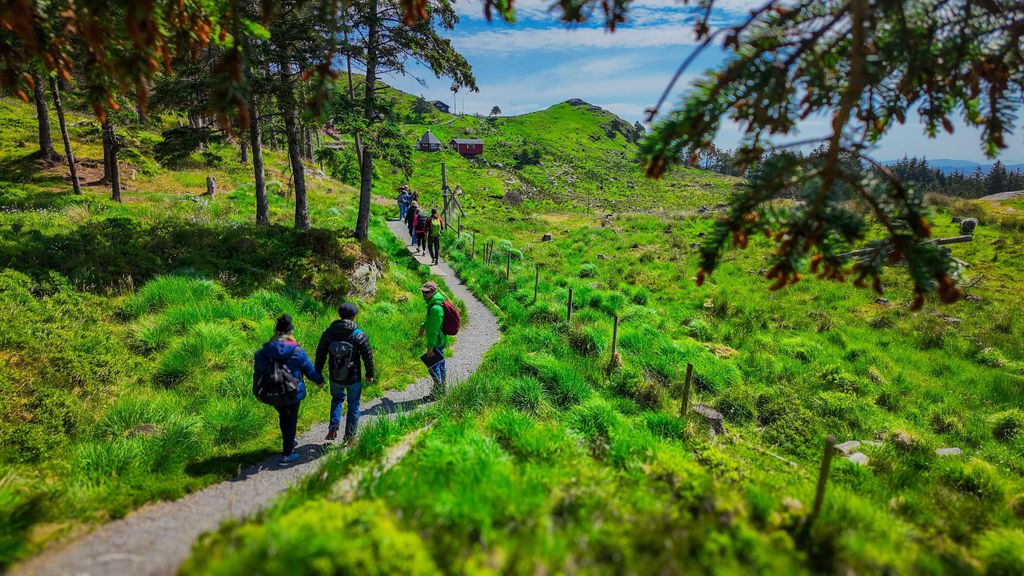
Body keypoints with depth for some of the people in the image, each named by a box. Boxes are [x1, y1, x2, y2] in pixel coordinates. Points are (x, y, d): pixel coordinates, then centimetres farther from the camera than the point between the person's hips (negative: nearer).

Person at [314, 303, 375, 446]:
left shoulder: (328, 333, -8)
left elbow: (320, 355, 0)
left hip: (335, 377, 3)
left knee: (337, 399, 29)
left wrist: (318, 374, 12)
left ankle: (333, 429, 17)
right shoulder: (359, 335, -16)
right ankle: (350, 437, 24)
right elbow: (368, 356, -9)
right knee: (353, 406, 15)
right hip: (354, 378, -2)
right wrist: (370, 374, 7)